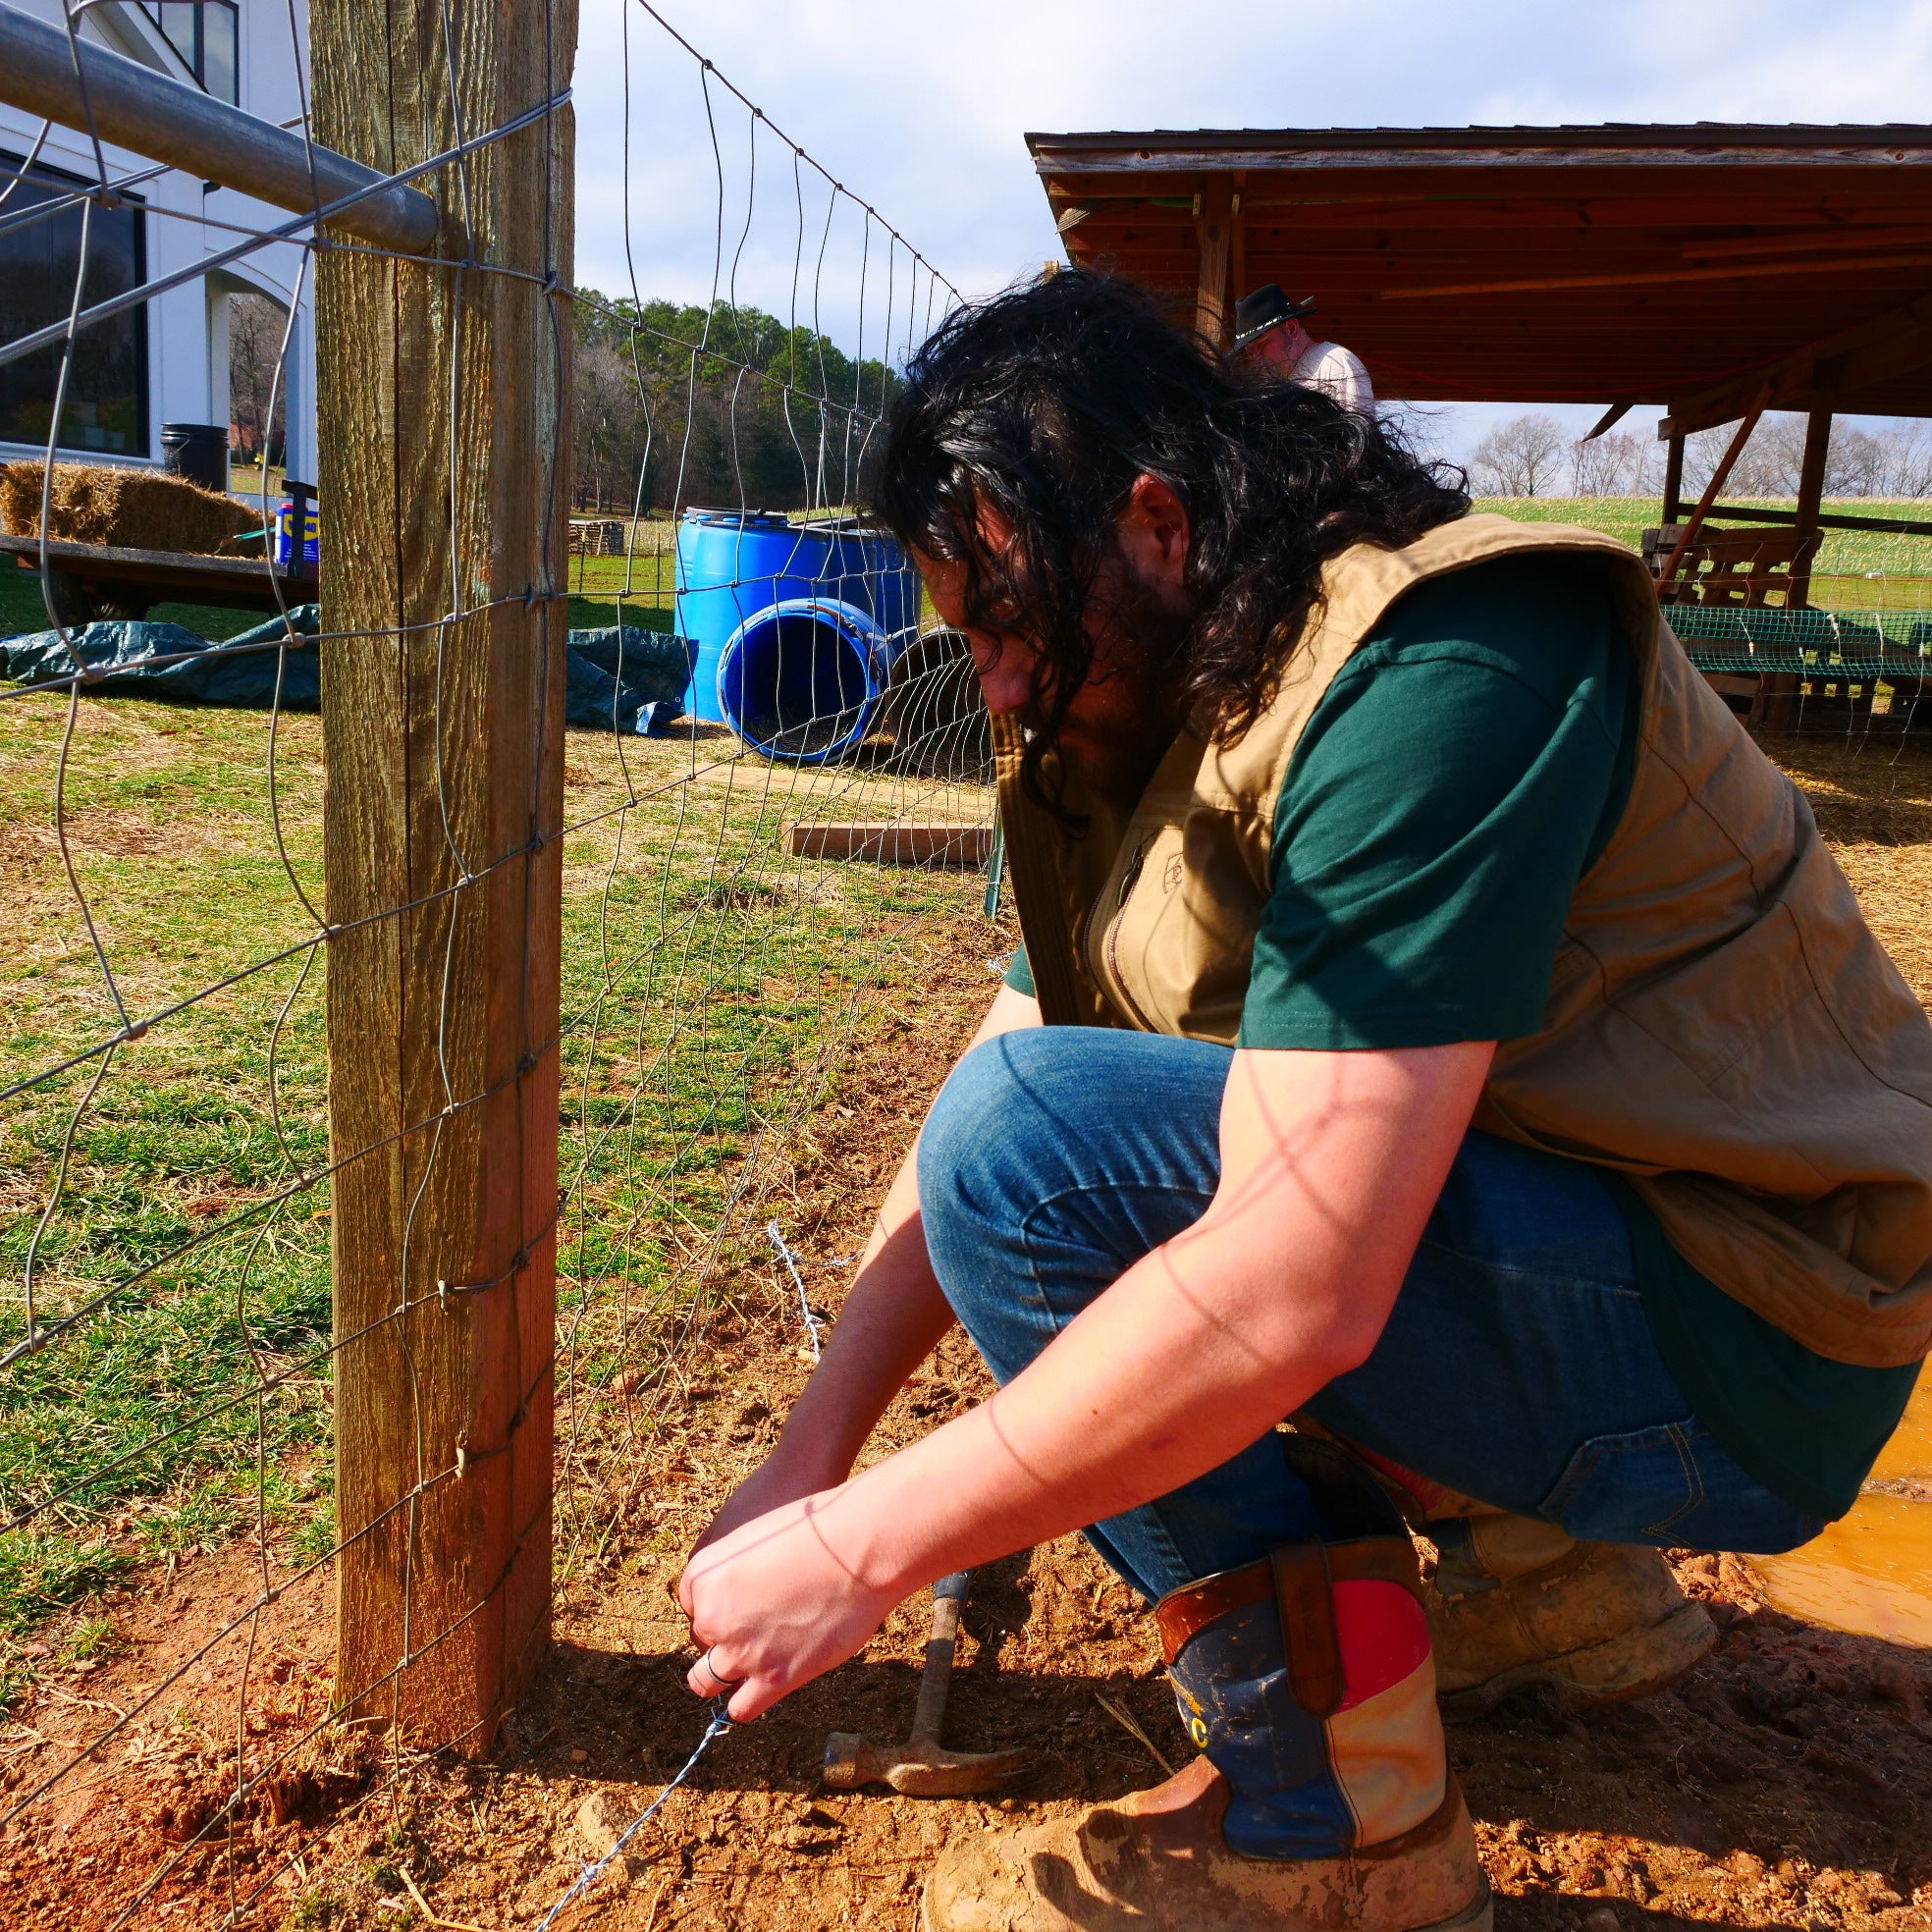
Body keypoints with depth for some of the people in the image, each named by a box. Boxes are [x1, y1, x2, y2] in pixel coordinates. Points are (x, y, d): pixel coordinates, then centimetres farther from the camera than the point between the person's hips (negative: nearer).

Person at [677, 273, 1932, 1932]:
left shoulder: (1435, 667, -25)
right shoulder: (1152, 710, 4)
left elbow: (1293, 1296, -32)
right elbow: (976, 1093, 4)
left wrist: (861, 1548, -23)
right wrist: (808, 1461, -3)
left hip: (1742, 1352, -9)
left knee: (1039, 1143, -24)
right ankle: (1541, 1561, 15)